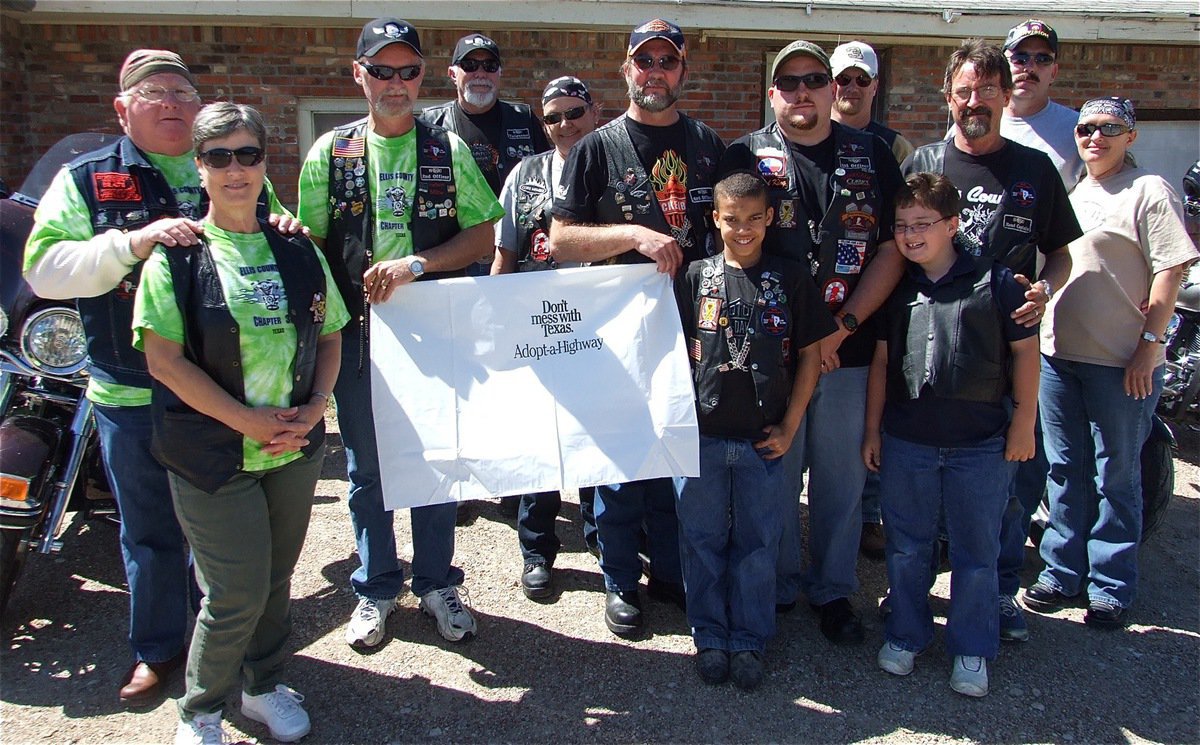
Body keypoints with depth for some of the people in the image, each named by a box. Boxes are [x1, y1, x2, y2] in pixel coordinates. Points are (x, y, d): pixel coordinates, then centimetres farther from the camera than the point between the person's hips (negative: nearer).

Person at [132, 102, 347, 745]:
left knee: (277, 577, 16)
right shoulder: (176, 256, -6)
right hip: (212, 456, -4)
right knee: (237, 593, -1)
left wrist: (313, 409, -5)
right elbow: (165, 358, -13)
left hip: (295, 450, 4)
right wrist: (251, 420, -17)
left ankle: (264, 685, 39)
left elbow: (329, 336, 11)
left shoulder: (297, 251, 7)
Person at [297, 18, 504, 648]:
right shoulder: (330, 152, 5)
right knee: (367, 468, 10)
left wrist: (417, 263, -15)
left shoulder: (449, 150, 4)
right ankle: (376, 589, 27)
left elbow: (485, 234, -1)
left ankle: (437, 583, 27)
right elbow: (309, 243, 5)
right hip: (357, 332, 1)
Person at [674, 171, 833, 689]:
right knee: (703, 541, 9)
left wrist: (789, 425, -1)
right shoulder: (696, 277, 1)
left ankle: (749, 641, 25)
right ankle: (710, 637, 25)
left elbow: (810, 354, 3)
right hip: (701, 436, 0)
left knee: (757, 544, 9)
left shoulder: (791, 279, 1)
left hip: (763, 440, 0)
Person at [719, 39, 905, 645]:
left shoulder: (873, 156, 8)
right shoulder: (745, 157, 4)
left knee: (842, 479, 10)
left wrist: (841, 327, -9)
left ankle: (834, 590, 27)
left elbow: (892, 249, 3)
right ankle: (778, 588, 26)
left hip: (849, 350, 2)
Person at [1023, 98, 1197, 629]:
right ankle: (1062, 572, 25)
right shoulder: (1069, 193, 16)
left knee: (1116, 478, 4)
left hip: (1122, 362, -6)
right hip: (1057, 354, 6)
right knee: (1065, 471, 13)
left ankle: (1112, 589, 16)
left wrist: (1151, 341, -16)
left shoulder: (1149, 191, -4)